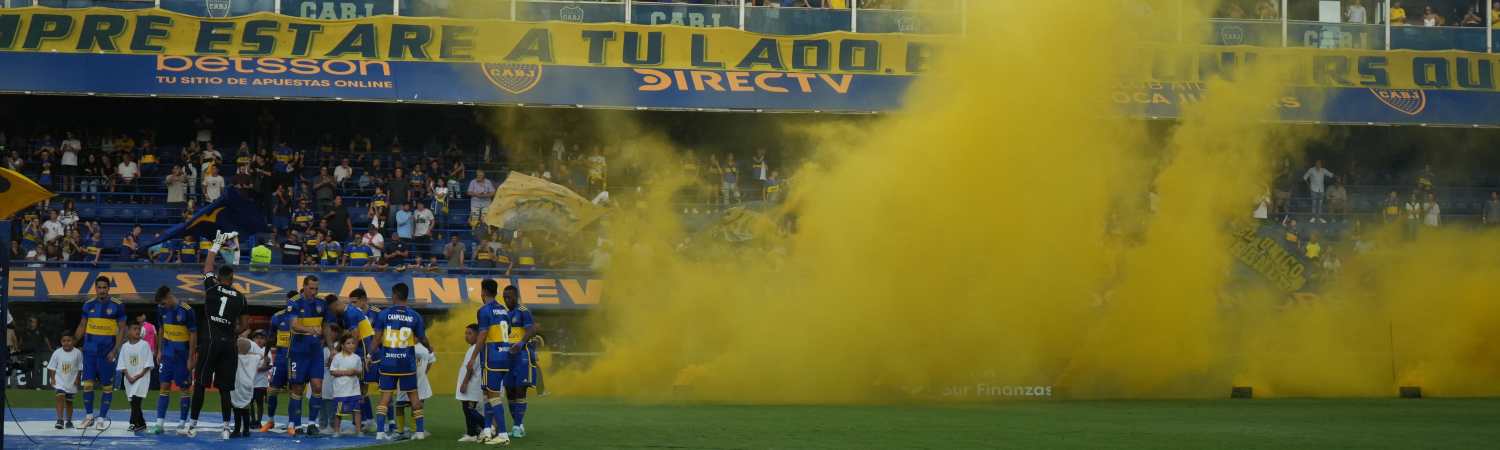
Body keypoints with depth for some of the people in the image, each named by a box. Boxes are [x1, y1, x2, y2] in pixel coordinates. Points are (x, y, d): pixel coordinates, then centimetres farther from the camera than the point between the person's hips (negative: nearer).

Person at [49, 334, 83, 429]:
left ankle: (69, 421, 26)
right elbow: (52, 368, 0)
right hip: (59, 380, -1)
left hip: (71, 382, 1)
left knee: (69, 401, 13)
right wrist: (52, 378, -8)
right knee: (60, 397, -18)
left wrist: (77, 379, -4)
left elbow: (80, 368, 1)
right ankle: (60, 420, -20)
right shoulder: (57, 353, -5)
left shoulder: (77, 353, -6)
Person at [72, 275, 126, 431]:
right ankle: (88, 415, 9)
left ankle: (103, 417, 9)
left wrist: (115, 350, -11)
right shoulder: (89, 305, 5)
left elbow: (122, 329, -3)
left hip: (107, 351, -3)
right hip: (90, 348, 3)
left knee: (107, 385, 2)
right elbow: (82, 326, 14)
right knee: (87, 383, -1)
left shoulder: (117, 306, -5)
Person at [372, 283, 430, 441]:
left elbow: (377, 339, -5)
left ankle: (380, 431, -5)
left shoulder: (384, 314, -4)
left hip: (388, 362, 0)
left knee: (385, 395, 4)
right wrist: (429, 348, 30)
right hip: (407, 363, 0)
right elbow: (422, 339, 8)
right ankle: (420, 431, 12)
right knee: (413, 395, 11)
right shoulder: (414, 316, -1)